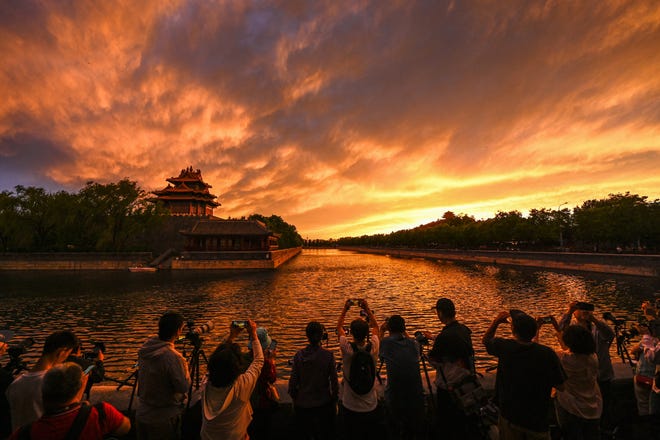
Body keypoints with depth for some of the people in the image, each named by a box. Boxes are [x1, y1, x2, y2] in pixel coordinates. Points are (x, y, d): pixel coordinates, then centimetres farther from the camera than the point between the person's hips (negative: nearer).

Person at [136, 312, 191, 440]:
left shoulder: (144, 349, -9)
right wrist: (184, 366, -7)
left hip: (141, 415, 6)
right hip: (163, 420, -6)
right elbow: (184, 387, -21)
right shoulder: (172, 357, -30)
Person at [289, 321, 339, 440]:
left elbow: (293, 380, -7)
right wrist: (334, 400, 3)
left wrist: (294, 398, 9)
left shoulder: (299, 355, -15)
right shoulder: (328, 355, -18)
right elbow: (334, 381, -12)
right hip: (323, 403, -1)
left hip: (302, 404, 1)